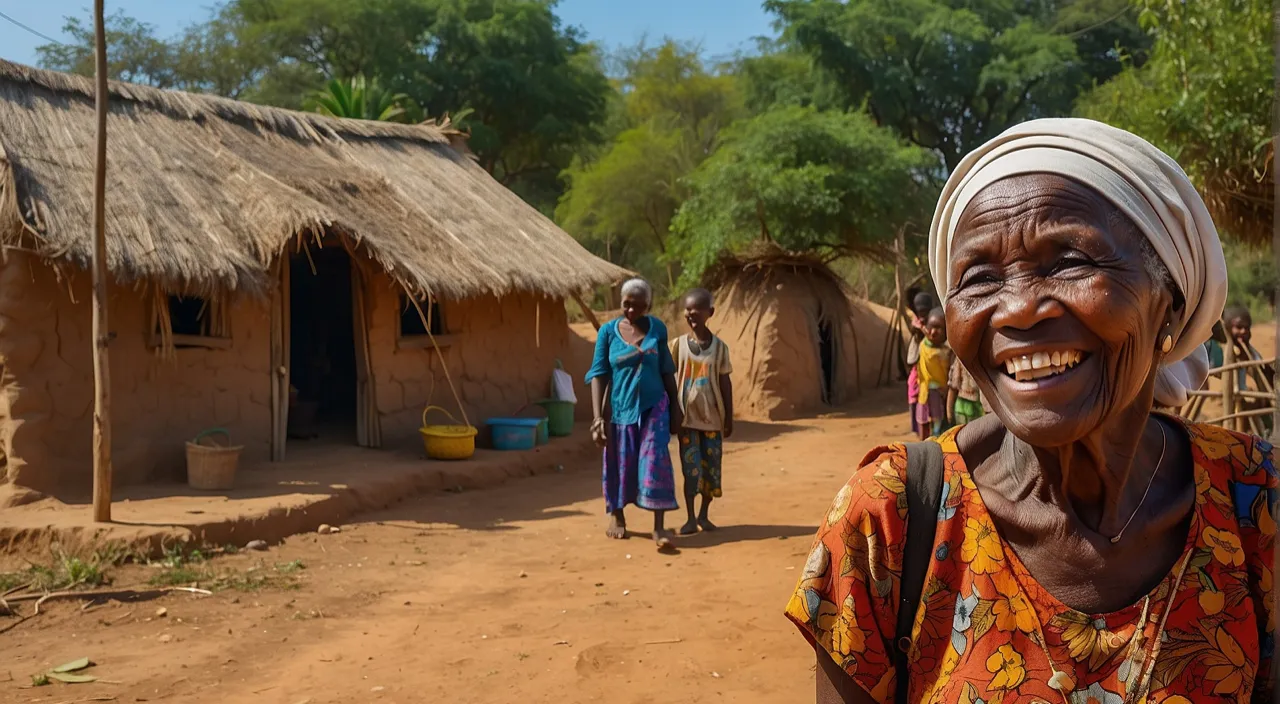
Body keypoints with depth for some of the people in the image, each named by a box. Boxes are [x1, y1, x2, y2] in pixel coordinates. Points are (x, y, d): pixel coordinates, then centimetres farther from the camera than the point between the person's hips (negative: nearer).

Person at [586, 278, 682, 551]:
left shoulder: (657, 328, -1)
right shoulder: (608, 331, -6)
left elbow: (667, 370, 7)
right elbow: (599, 374, -8)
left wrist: (675, 407, 7)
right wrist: (598, 417, -14)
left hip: (654, 406, 0)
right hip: (621, 407, 0)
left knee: (655, 463, -8)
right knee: (619, 463, 10)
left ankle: (659, 527, -7)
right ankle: (616, 516, 33)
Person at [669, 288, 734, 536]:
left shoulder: (719, 346, -1)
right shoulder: (678, 344, -1)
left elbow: (725, 383, 4)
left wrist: (729, 417, 3)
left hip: (712, 417, 1)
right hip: (687, 417, -1)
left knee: (712, 467, 6)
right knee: (691, 468, 0)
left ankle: (704, 515, 21)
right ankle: (690, 518, 9)